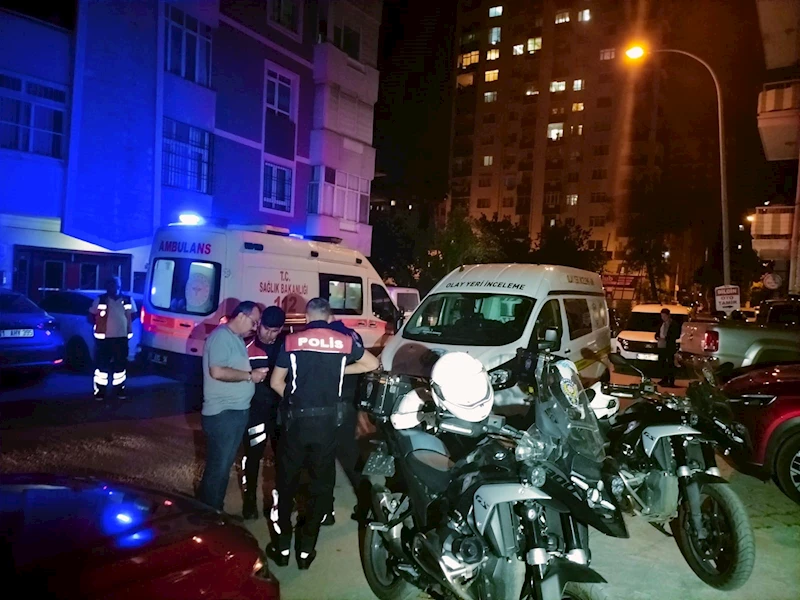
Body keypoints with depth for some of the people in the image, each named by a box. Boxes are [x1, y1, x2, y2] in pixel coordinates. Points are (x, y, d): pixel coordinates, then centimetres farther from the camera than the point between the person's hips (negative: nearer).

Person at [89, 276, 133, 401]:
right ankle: (100, 391, 9)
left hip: (121, 338, 2)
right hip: (104, 338, -2)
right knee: (102, 364, 0)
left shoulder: (127, 300, 5)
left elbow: (131, 317, 15)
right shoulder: (100, 300, -1)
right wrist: (99, 323, -9)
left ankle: (119, 389, 23)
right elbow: (91, 316, 6)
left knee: (120, 364, 10)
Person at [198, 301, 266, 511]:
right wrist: (250, 375, -17)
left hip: (237, 411, 10)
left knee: (225, 465, 18)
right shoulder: (222, 336, -15)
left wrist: (254, 374, 4)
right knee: (218, 467, 0)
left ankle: (214, 511, 30)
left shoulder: (237, 338, 15)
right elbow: (217, 372, -26)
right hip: (222, 413, -10)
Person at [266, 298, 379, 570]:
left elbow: (276, 382, 2)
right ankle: (306, 549, 18)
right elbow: (373, 363, 14)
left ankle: (282, 546, 22)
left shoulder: (292, 341, -2)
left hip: (296, 420, 0)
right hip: (327, 422, 1)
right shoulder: (344, 341, 0)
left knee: (286, 483, 14)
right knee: (322, 485, 13)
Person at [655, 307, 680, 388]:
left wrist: (665, 338, -20)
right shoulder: (662, 323, 15)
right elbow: (657, 332, 20)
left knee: (670, 365, -4)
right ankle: (664, 379, 21)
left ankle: (671, 382, -2)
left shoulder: (674, 324, -5)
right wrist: (657, 337, -3)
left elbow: (677, 336, -13)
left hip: (670, 347, -7)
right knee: (661, 364, 10)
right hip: (661, 346, 7)